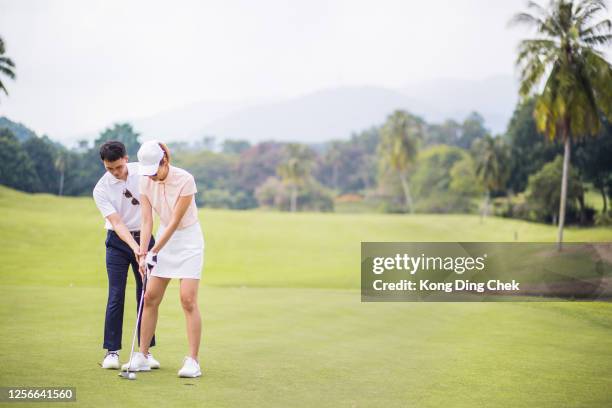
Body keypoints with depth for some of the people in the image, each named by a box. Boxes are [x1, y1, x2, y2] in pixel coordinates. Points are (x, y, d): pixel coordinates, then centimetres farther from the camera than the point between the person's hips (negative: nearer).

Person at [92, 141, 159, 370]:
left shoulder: (142, 171, -8)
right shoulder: (101, 190, -14)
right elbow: (117, 223, -22)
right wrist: (134, 247, -32)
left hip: (144, 237, 2)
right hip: (118, 242, -2)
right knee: (116, 296, -6)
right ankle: (112, 351, 1)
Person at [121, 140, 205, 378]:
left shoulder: (185, 180, -23)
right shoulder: (146, 182, -7)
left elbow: (175, 222, -22)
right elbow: (147, 220, -9)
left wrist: (154, 252, -22)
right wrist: (143, 253, -19)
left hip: (188, 238, -5)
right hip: (164, 237, 5)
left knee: (188, 300, -12)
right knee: (150, 298, 2)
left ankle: (193, 361, -9)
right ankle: (142, 356, 11)